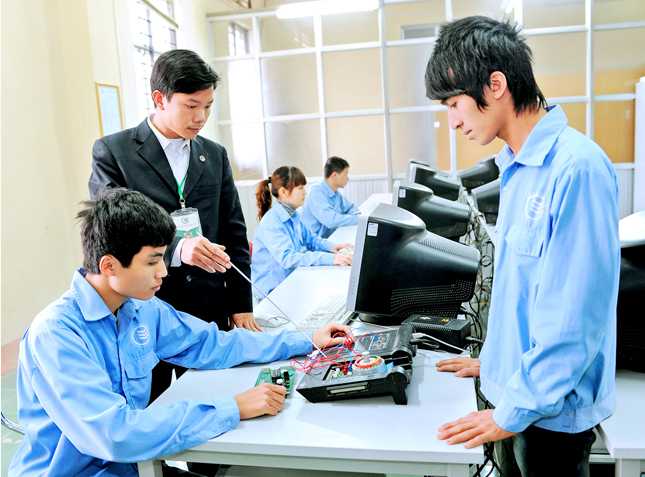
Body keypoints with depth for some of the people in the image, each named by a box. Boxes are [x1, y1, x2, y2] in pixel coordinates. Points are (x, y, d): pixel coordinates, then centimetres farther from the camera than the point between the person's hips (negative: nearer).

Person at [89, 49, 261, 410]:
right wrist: (175, 249, -27)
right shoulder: (113, 152, -3)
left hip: (210, 312, 4)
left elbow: (234, 234, 10)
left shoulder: (215, 155, 9)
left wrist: (241, 306, 5)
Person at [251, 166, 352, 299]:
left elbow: (309, 239, 18)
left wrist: (331, 247, -3)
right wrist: (330, 259, -39)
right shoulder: (271, 223, -22)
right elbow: (287, 258, -34)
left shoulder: (293, 215, 5)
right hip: (272, 290, -8)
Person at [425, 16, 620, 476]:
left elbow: (574, 313, -23)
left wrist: (516, 411, -17)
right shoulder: (517, 166, 4)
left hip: (550, 409, -7)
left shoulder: (576, 166, -23)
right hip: (517, 387, 7)